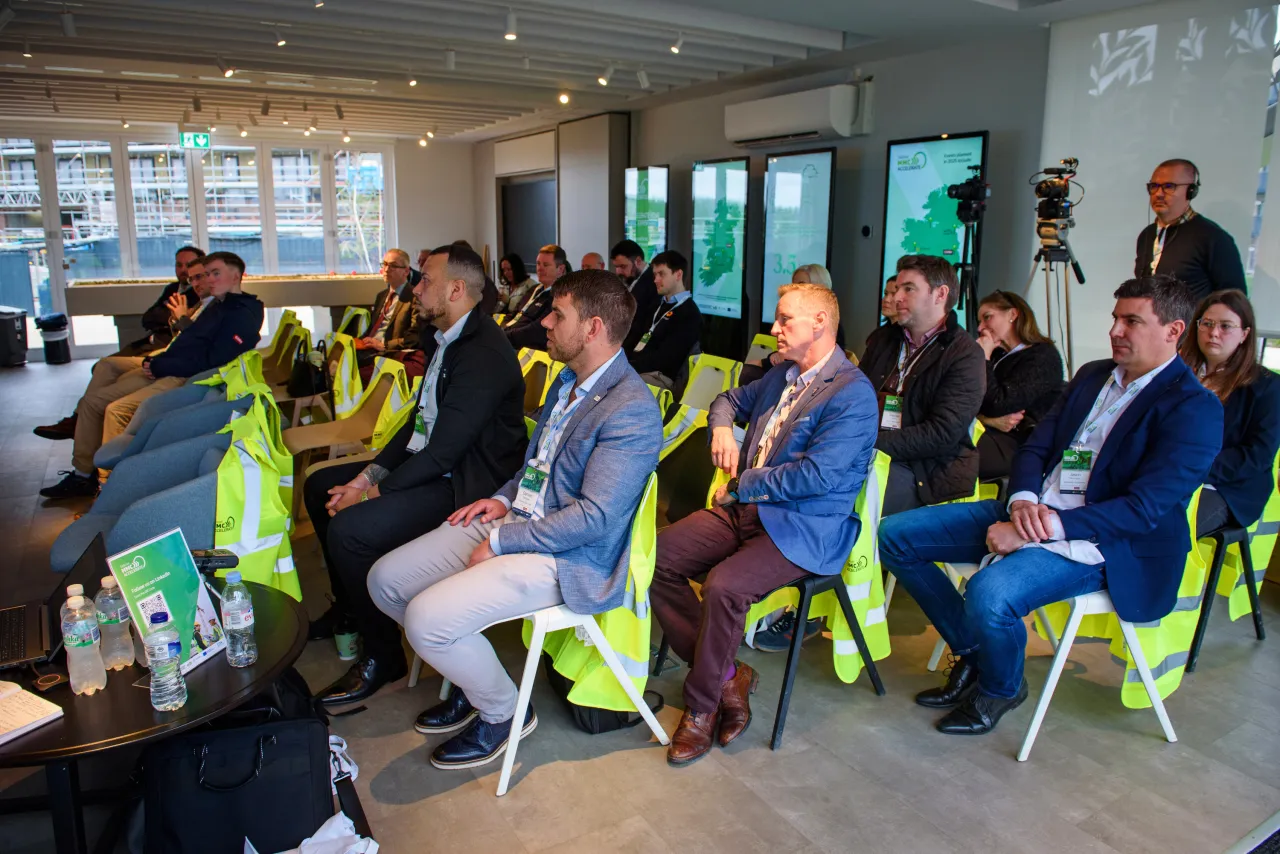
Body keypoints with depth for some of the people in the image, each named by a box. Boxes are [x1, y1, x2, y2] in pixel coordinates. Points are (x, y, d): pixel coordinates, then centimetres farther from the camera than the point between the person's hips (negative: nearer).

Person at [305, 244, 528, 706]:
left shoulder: (484, 355, -23)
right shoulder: (448, 340, 9)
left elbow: (444, 451, -25)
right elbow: (419, 422, 13)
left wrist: (373, 492, -16)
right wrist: (369, 475, 2)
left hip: (466, 486, -11)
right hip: (432, 466, 11)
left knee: (349, 528, -24)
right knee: (321, 485, 16)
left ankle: (382, 655, -2)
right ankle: (348, 606, 32)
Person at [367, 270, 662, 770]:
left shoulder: (631, 410, -20)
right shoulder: (568, 380, 11)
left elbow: (594, 517, -24)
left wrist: (502, 541, -17)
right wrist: (505, 500, 6)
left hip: (566, 557, -9)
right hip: (513, 521, 10)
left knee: (427, 617, -22)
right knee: (385, 580, 5)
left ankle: (503, 713, 7)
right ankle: (470, 676, 24)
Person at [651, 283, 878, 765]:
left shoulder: (853, 394, -12)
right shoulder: (781, 376, 16)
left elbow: (817, 475, -22)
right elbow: (730, 400, 32)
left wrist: (743, 483, -12)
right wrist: (721, 427, 8)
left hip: (802, 528, -8)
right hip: (743, 509, 9)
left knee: (723, 586, -32)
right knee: (655, 555, -9)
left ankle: (701, 705, -7)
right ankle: (727, 674, 0)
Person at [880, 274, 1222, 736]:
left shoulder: (1194, 408, -9)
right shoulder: (1093, 374, 15)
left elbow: (1145, 507, -19)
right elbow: (1035, 446, 11)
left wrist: (1042, 528, -25)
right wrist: (1022, 500, -11)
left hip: (1096, 543, -8)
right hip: (1032, 511, 8)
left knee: (989, 593, -35)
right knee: (894, 535, -2)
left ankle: (1001, 688, 1)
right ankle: (971, 649, 12)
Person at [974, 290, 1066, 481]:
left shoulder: (1043, 356, 0)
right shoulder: (998, 356, 24)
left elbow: (997, 405, -14)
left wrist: (983, 358, -4)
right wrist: (990, 421, -11)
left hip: (1016, 443, -7)